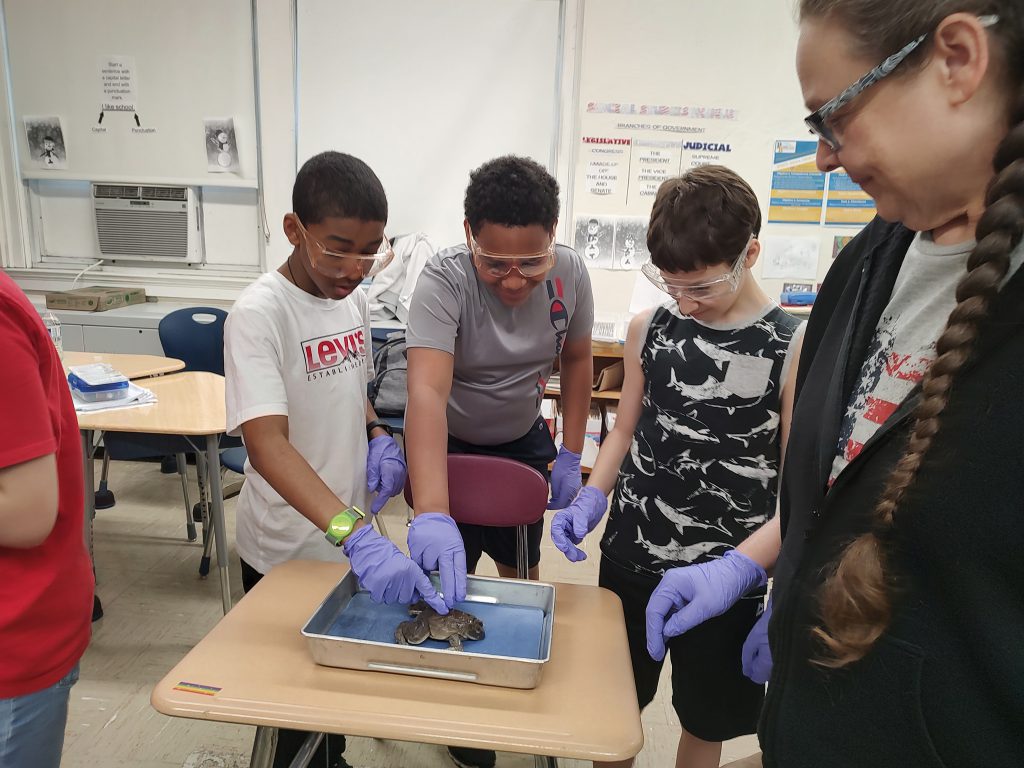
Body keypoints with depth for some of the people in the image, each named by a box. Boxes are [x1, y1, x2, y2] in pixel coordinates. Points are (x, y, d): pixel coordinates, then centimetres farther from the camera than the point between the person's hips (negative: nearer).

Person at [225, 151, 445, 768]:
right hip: (288, 548, -6)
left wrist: (379, 436, -6)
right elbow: (265, 441, -34)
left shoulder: (353, 297, -1)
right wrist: (357, 535, -45)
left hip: (355, 538, 7)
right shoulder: (258, 314, -23)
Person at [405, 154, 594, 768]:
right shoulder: (444, 279, -32)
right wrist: (431, 515, -54)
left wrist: (571, 454, -3)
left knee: (520, 570, 15)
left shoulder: (570, 273, -18)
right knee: (450, 576, 5)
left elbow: (577, 358, -1)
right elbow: (427, 392, -44)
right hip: (447, 445, -3)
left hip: (524, 441, 4)